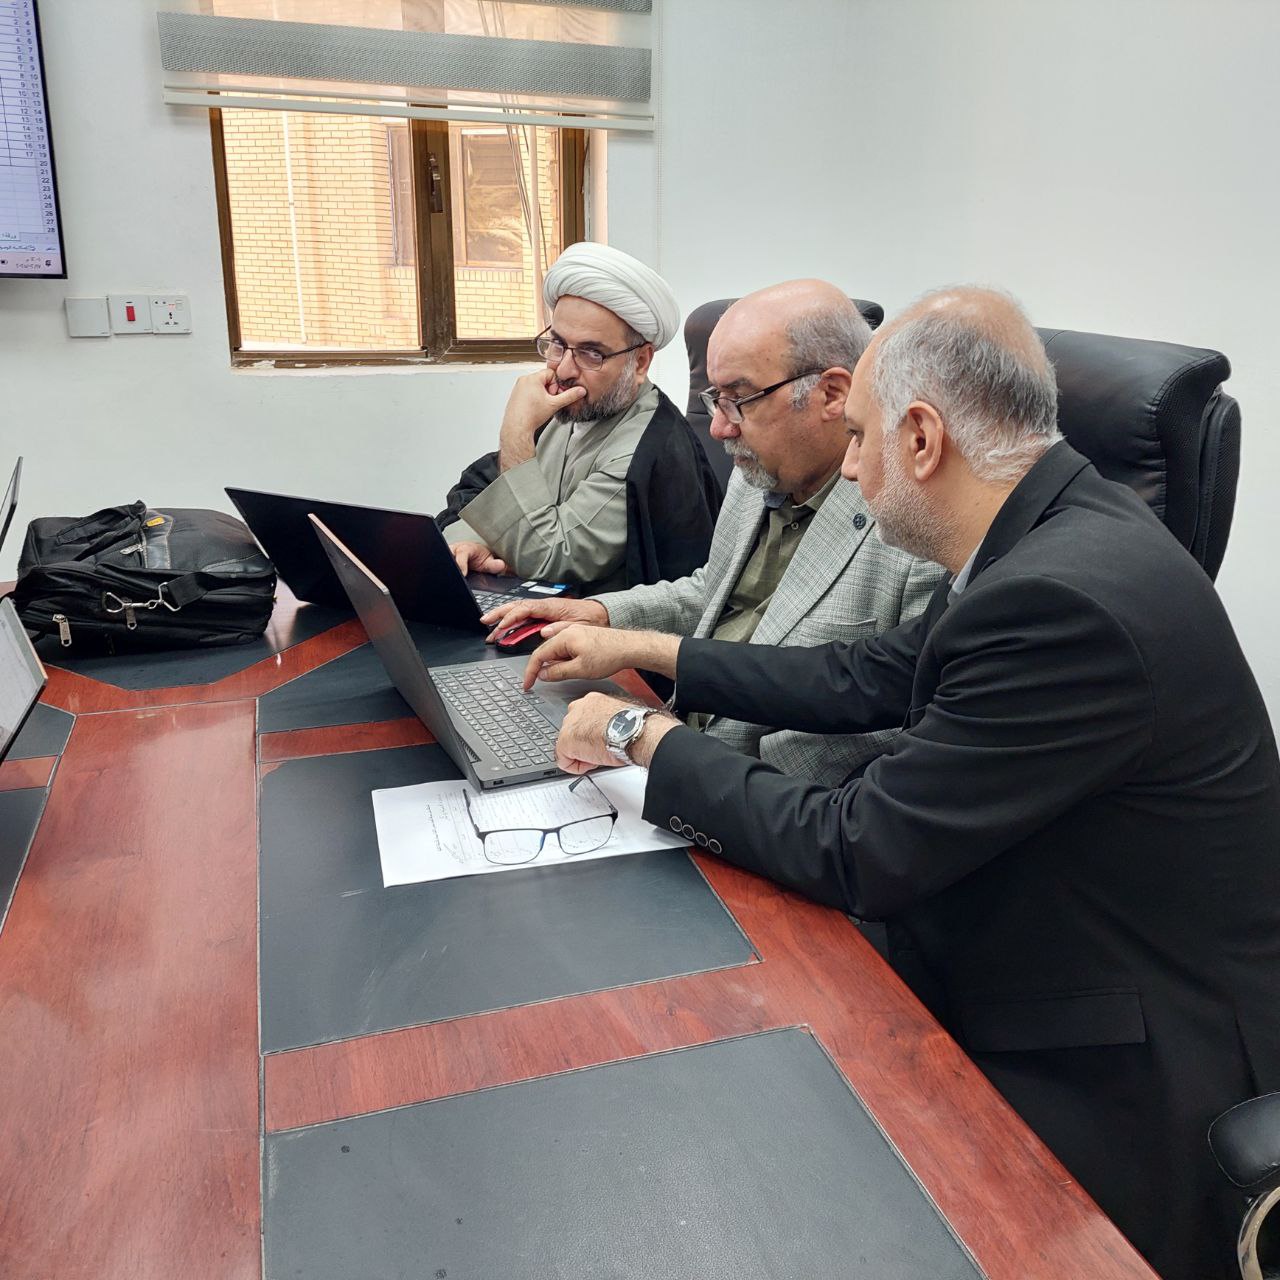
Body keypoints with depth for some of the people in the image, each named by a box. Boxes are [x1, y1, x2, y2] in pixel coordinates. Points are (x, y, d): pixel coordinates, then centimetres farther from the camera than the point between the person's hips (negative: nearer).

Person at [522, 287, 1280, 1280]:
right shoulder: (1049, 532, -1)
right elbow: (863, 680, 7)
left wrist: (648, 739, -13)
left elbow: (855, 855, -24)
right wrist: (645, 651, 10)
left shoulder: (1066, 600, -31)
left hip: (1120, 1080, -8)